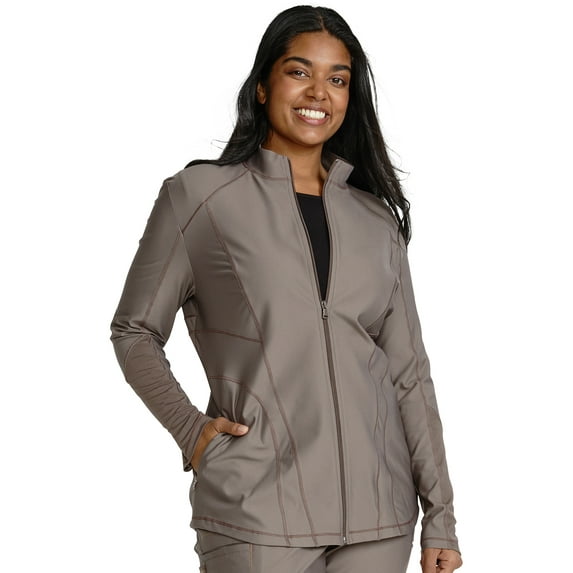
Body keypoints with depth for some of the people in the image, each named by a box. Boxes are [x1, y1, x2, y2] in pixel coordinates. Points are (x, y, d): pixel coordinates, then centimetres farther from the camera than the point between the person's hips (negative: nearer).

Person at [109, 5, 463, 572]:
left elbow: (408, 372, 10)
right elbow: (134, 331, 8)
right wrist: (189, 428, -5)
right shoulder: (199, 194, 1)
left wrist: (440, 517, 6)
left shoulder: (376, 218, 10)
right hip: (257, 514, -3)